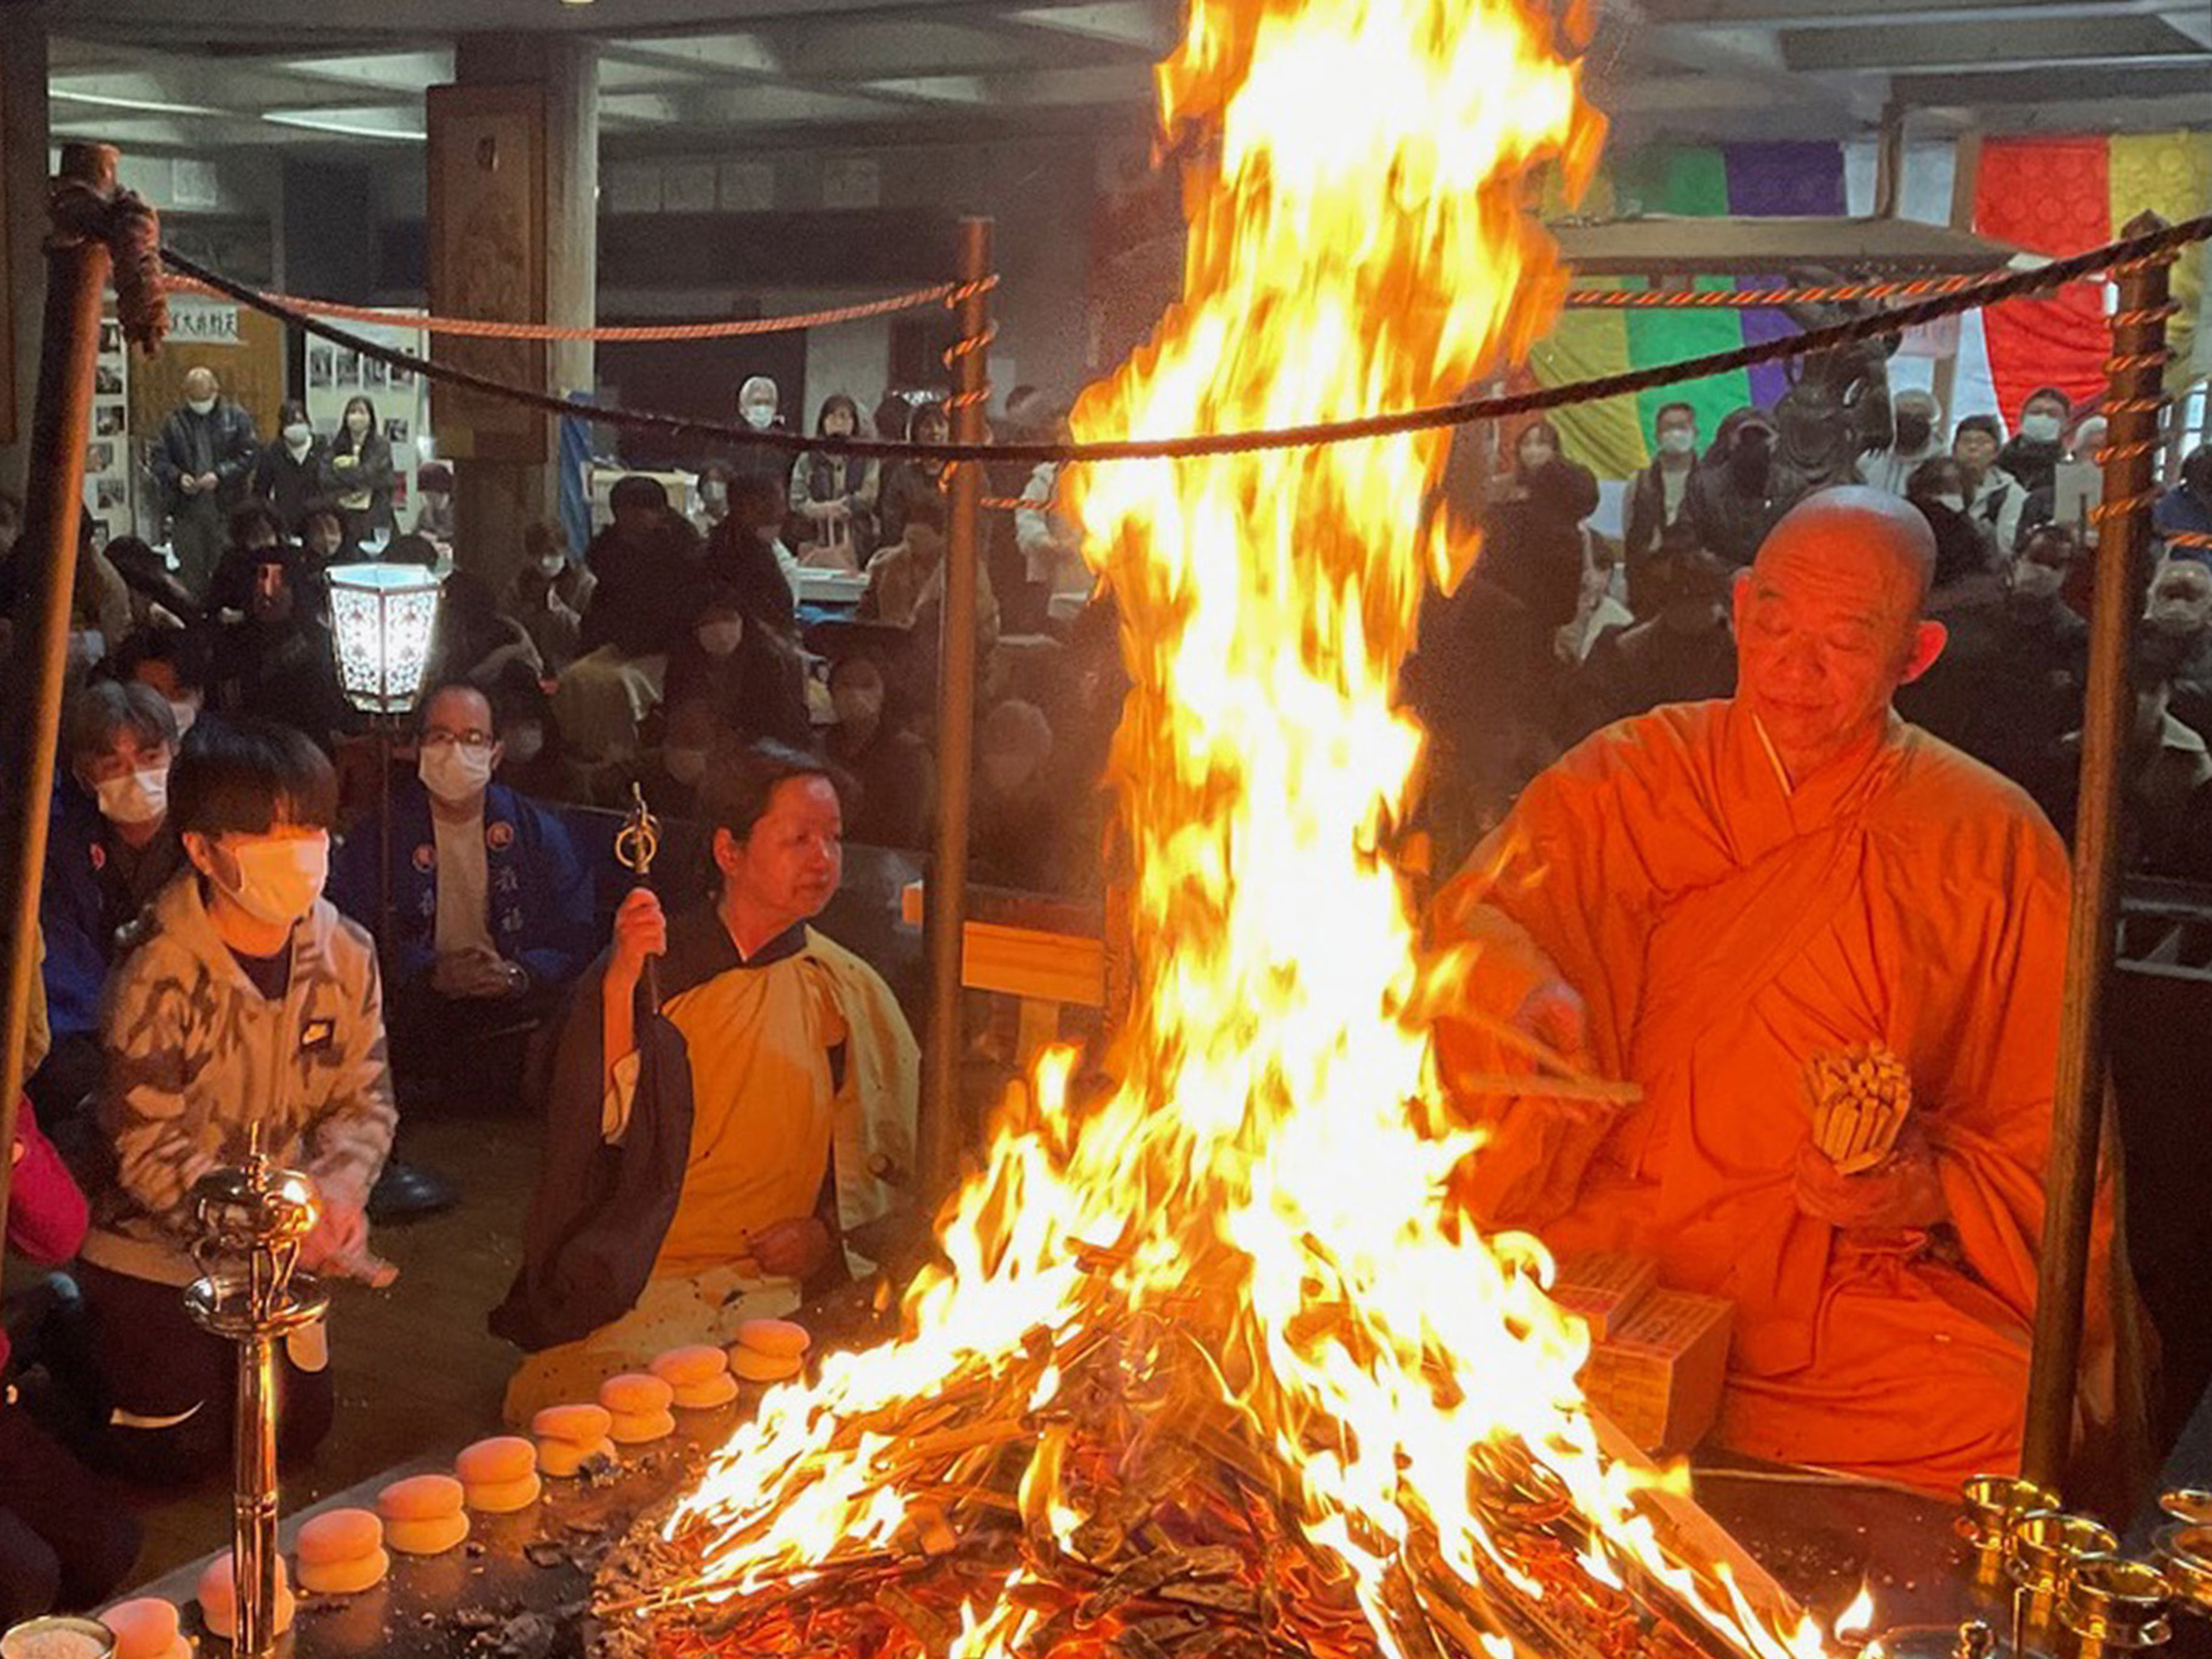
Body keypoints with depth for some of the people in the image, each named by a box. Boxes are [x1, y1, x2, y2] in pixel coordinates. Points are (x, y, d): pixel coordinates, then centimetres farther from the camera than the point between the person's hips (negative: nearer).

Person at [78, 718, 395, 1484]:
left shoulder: (346, 955, -12)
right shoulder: (161, 977, -27)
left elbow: (364, 1103, -5)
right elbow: (149, 1156, -22)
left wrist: (339, 1193, -24)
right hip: (155, 1247, -5)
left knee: (299, 1428, 12)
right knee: (179, 1450, 4)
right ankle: (69, 1335, 29)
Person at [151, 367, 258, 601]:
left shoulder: (236, 418, 4)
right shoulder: (174, 421, 9)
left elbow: (247, 457, -1)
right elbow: (160, 459, 8)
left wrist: (220, 475, -15)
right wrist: (177, 477, -11)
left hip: (226, 509, -2)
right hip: (186, 510, 2)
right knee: (190, 570, 3)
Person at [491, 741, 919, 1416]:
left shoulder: (850, 993, 9)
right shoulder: (658, 965, 5)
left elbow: (897, 1159, 12)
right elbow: (608, 1125, -7)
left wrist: (829, 1231, -6)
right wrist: (620, 984, -18)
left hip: (778, 1282, 0)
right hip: (636, 1280, 0)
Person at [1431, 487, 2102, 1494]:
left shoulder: (1993, 844, 6)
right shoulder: (1628, 777, 8)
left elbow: (2047, 1135, 8)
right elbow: (1487, 911, -10)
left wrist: (1933, 1191, -13)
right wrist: (1523, 999, -33)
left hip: (1847, 1286, 0)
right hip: (1600, 1258, 1)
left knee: (2007, 1428, -28)